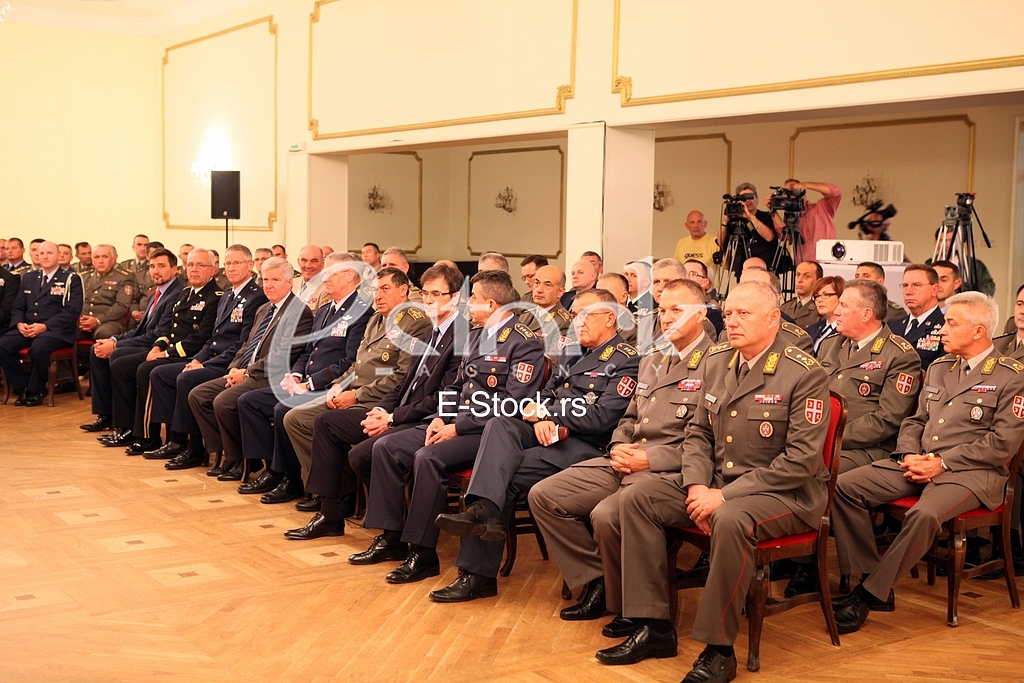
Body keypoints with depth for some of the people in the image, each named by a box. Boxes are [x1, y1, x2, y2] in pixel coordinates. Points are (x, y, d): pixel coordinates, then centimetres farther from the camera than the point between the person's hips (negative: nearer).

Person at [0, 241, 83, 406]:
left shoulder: (71, 279, 1)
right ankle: (22, 388, -8)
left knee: (38, 347, -37)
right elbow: (17, 307, 18)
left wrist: (44, 326, -19)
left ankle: (35, 391, -13)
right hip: (27, 328, 5)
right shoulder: (28, 278, 19)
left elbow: (72, 311, -9)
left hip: (56, 330, -5)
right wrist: (19, 324, -7)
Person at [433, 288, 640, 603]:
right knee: (499, 424, -25)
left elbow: (601, 419, -14)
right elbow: (546, 395, 20)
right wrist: (542, 420, -5)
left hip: (585, 447, -7)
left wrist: (545, 412, -7)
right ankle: (484, 511, -38)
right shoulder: (570, 352, 21)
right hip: (550, 434, 7)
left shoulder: (626, 361, -4)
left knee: (503, 474, -24)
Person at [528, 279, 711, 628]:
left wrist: (649, 459, -19)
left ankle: (629, 607, -8)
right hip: (626, 462, 9)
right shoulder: (651, 360, 21)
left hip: (669, 470, -8)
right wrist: (618, 447, 5)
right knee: (543, 495, -3)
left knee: (606, 514, -33)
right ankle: (595, 581, 5)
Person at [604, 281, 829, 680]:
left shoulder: (806, 375, -14)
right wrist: (697, 485, -7)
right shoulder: (716, 362, 7)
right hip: (716, 482, 7)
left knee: (730, 520, -38)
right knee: (636, 498, -9)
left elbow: (801, 459, -20)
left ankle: (718, 650, -22)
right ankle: (654, 627, -4)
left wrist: (725, 496, -23)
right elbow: (698, 433, 14)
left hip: (786, 494, -7)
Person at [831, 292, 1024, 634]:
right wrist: (909, 455, -3)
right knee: (845, 486, -13)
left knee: (925, 514, -37)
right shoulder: (939, 368, 18)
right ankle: (868, 579, -11)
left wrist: (942, 462, -16)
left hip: (971, 472, -7)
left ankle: (869, 594, -23)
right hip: (919, 464, 7)